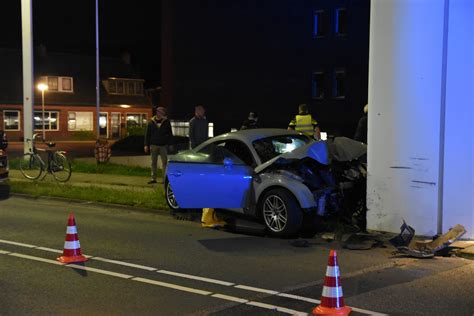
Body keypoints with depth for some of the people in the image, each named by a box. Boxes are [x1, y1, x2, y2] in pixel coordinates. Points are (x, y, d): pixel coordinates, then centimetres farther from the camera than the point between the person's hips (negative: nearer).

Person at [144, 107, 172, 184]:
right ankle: (153, 178, 11)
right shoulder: (151, 122, 4)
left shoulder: (166, 122, 2)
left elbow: (170, 134, 6)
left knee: (165, 163, 0)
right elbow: (147, 134, 5)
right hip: (153, 145, 1)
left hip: (163, 145, -1)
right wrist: (146, 145, 0)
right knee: (153, 163, 6)